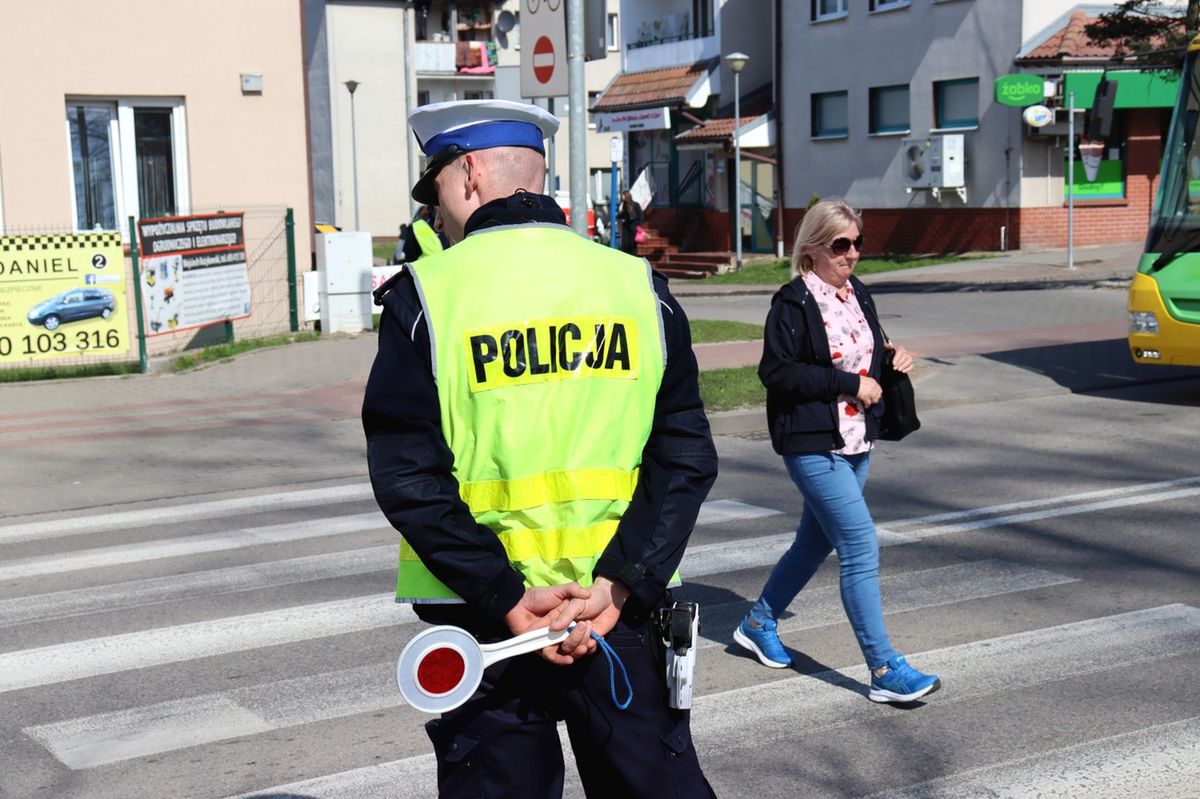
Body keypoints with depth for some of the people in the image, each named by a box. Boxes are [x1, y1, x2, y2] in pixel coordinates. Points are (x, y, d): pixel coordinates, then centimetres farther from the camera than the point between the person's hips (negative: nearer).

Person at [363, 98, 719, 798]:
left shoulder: (424, 296, -6)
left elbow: (408, 477, -12)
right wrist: (619, 585, -9)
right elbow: (687, 459, -4)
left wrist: (507, 599, -13)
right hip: (624, 608, 2)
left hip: (483, 626, -2)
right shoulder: (639, 285, 1)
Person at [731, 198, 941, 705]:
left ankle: (759, 624, 37)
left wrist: (891, 357, 3)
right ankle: (885, 671, -7)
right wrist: (850, 384, -19)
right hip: (812, 445, -8)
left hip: (856, 443, 8)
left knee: (815, 543, 18)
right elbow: (776, 372, -20)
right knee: (861, 548, -12)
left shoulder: (858, 294, 12)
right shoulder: (794, 302, -12)